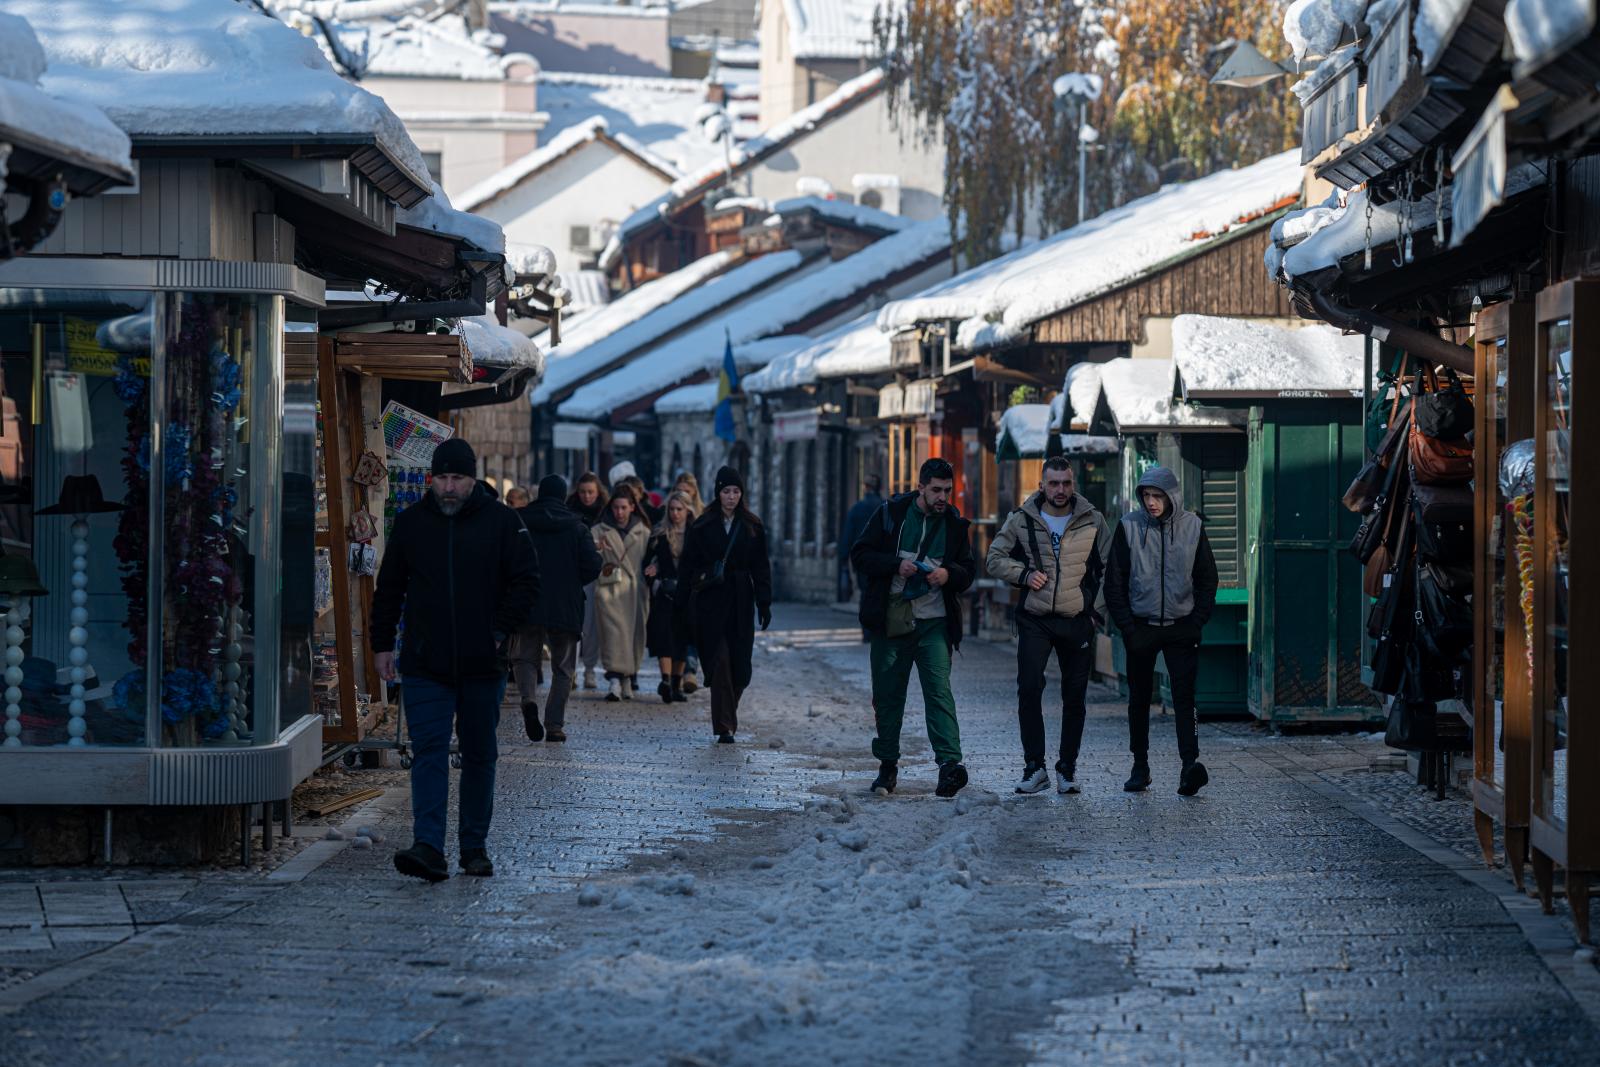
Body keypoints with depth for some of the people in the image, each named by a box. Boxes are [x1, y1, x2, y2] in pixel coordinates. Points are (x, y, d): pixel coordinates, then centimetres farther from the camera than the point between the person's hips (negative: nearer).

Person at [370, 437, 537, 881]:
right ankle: (429, 846, -17)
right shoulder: (410, 523, 6)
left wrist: (500, 630, -7)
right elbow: (389, 589, 13)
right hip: (424, 666, 0)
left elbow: (526, 581, 2)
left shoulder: (501, 521, 1)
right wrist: (382, 644, 9)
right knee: (428, 753, -10)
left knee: (479, 756, 8)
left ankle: (475, 845, 18)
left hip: (482, 664, 0)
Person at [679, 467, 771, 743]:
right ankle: (725, 727, -8)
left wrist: (764, 603, 0)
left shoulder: (752, 527, 7)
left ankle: (727, 718, 26)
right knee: (719, 661, -9)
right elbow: (687, 565, 2)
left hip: (741, 601, 2)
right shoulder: (703, 526, 1)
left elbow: (761, 568, 6)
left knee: (740, 664, 2)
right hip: (711, 603, -2)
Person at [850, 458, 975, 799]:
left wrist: (949, 574, -10)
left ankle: (950, 763, -22)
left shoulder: (955, 524, 7)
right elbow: (860, 555, 0)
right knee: (887, 695, 6)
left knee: (939, 690, -14)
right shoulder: (891, 513, 2)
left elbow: (967, 572, 13)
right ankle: (888, 765, 18)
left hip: (934, 623, 0)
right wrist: (896, 565, -15)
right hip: (891, 621, 0)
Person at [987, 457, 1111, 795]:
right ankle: (1034, 767, -7)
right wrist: (1025, 574, -7)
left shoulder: (1091, 520, 3)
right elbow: (996, 559, 9)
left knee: (1075, 697, 5)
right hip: (1035, 620, -1)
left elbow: (1109, 567, 11)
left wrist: (1096, 607, 3)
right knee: (1029, 690, -14)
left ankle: (1067, 768, 16)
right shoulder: (1022, 520, 2)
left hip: (1077, 622, 1)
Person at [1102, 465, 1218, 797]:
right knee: (1139, 699, 7)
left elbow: (1207, 579, 6)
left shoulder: (1192, 526, 1)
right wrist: (1127, 627, -7)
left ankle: (1190, 765, -20)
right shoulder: (1129, 526, -2)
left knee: (1184, 698, -11)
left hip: (1181, 628, -1)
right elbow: (1115, 581, 0)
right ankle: (1140, 767, 16)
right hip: (1141, 627, 1)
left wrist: (1196, 623, -3)